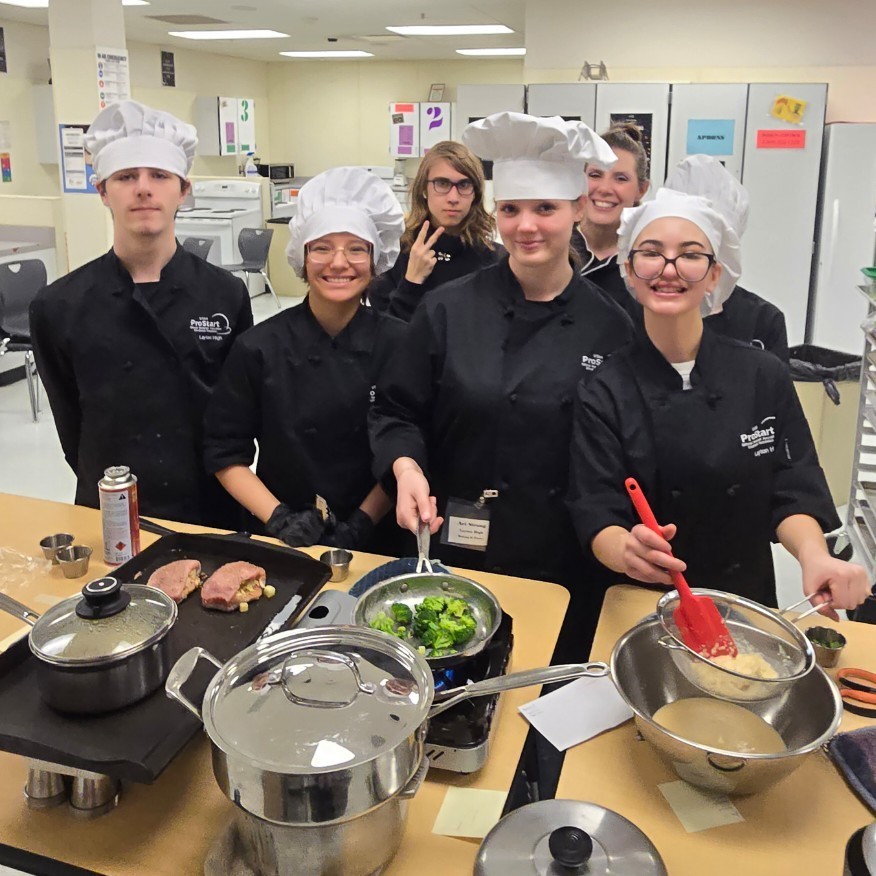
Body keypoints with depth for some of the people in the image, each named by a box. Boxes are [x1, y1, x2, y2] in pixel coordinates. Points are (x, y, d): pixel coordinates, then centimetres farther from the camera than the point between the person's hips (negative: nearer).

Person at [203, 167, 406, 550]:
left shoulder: (399, 344, -5)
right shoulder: (259, 348, -5)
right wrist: (278, 517, -10)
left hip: (374, 539, 0)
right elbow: (225, 453, 1)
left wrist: (362, 523, -8)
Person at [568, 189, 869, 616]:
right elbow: (596, 516, -13)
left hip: (745, 601, 2)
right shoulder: (603, 392, -9)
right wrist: (625, 549, -35)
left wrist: (815, 557, -22)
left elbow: (792, 492, -2)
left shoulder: (764, 376, -4)